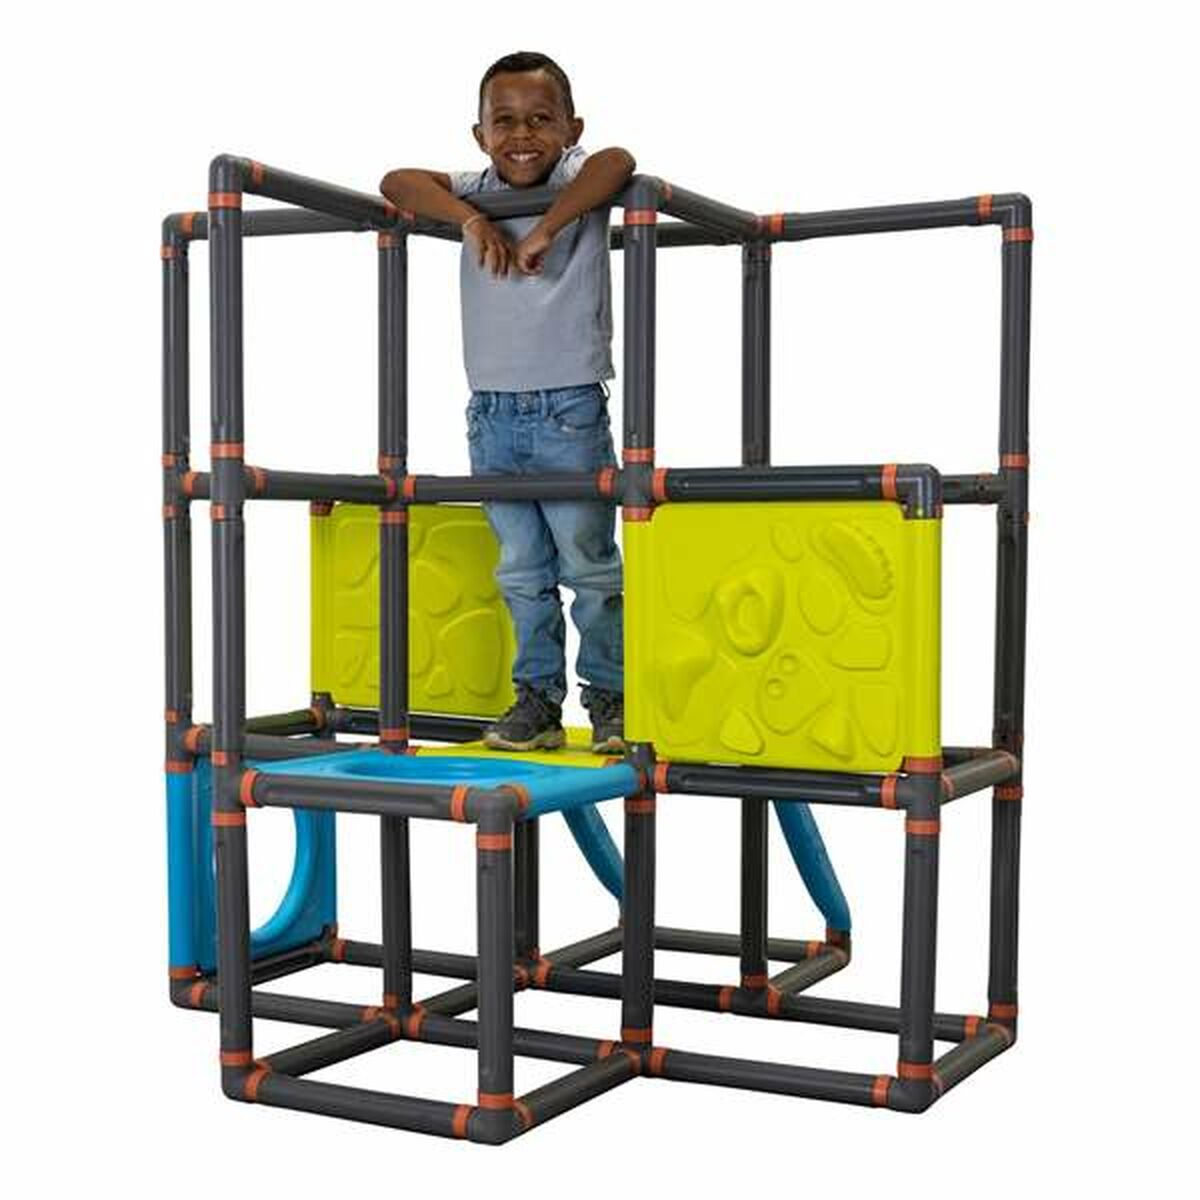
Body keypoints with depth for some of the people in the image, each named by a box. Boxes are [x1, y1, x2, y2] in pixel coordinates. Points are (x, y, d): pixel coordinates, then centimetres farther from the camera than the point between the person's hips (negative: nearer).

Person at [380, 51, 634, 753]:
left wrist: (546, 229, -31)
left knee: (589, 564, 3)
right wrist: (470, 219, -20)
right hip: (491, 412, 4)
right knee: (523, 570, 11)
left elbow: (618, 161, -26)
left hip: (570, 410, -4)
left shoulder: (579, 185, -4)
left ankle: (609, 695, 14)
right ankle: (538, 696, 20)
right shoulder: (477, 192, 6)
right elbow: (397, 183, -6)